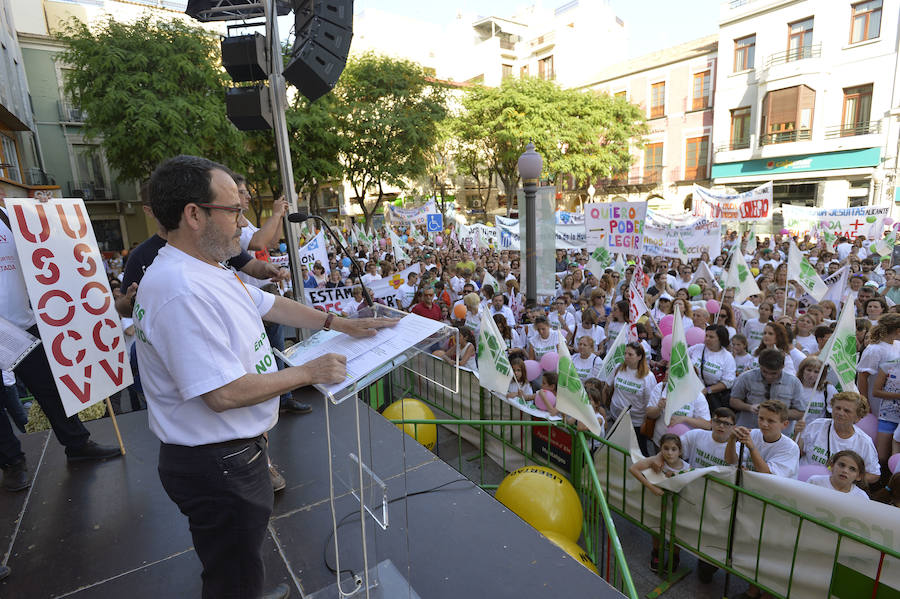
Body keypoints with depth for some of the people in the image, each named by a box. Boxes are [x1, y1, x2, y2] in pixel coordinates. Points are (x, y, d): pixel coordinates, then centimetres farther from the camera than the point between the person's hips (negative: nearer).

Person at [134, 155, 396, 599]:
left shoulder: (207, 271, 4)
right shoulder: (182, 291, -30)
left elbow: (270, 305, 12)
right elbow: (224, 394, -31)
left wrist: (343, 324, 7)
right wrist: (309, 372, -20)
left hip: (231, 452, 10)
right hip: (216, 466, -10)